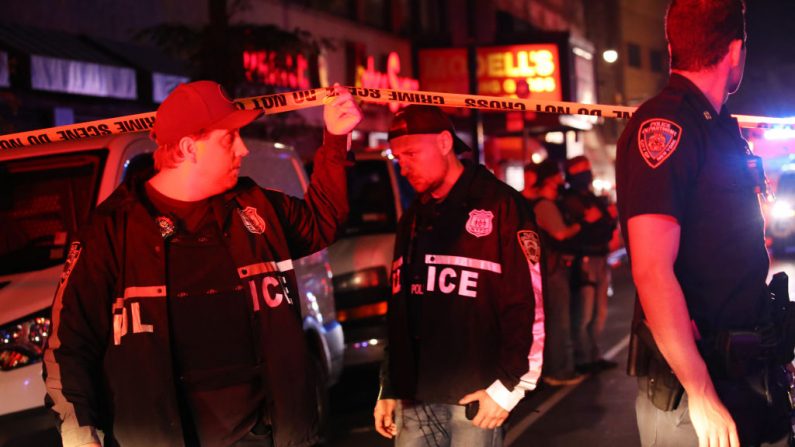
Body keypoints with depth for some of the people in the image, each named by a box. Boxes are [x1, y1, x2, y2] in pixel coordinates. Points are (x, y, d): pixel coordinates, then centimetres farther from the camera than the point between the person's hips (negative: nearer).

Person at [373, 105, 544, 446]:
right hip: (415, 398, 6)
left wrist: (509, 385, -14)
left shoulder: (498, 204, -5)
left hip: (473, 397, -6)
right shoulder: (413, 219, 17)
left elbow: (528, 301, -10)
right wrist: (389, 389, 17)